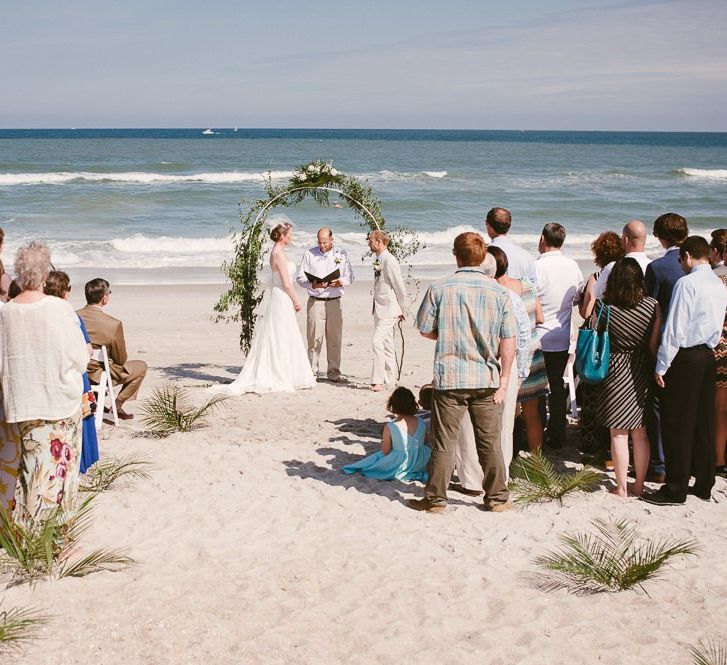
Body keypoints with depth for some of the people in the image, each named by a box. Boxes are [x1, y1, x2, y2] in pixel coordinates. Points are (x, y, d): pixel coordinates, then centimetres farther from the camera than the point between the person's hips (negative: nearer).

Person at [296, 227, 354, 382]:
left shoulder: (341, 254, 9)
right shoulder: (310, 254, 4)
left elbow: (350, 276, 10)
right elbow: (299, 278, 3)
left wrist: (340, 282, -11)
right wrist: (313, 284, -15)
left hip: (334, 302, 2)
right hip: (315, 302, -2)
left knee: (335, 338, 4)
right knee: (314, 338, -4)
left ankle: (333, 371, 12)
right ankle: (312, 371, 2)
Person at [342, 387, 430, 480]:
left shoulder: (389, 427, -19)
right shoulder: (422, 423, -10)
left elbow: (385, 452, -10)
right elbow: (424, 442, 7)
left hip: (400, 465, -1)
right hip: (421, 463, 1)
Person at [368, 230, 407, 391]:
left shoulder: (390, 261, -16)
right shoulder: (378, 260, 11)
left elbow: (400, 287, -13)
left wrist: (402, 310, -4)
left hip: (389, 310, -9)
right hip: (379, 309, 9)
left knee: (377, 342, -17)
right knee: (386, 345, 14)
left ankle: (378, 381, -15)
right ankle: (390, 379, 22)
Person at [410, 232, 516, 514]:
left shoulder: (439, 288, -5)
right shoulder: (498, 292, -2)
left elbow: (425, 330, 1)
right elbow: (508, 340, -4)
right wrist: (504, 379, 2)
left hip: (449, 377, -1)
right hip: (487, 378, 1)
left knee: (443, 443, 7)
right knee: (490, 442, 12)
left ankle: (435, 498, 13)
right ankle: (497, 498, 20)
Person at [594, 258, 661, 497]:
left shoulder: (602, 307, -13)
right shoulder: (652, 306, -9)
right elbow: (654, 345, -3)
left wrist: (589, 295, 7)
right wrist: (655, 370, 13)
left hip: (614, 371, -2)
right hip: (642, 373, 2)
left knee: (618, 433, 5)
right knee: (640, 433, 14)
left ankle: (621, 488, 11)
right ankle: (639, 485, 23)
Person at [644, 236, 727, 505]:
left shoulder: (687, 283, -16)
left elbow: (675, 329, -17)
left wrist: (662, 366, -12)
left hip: (685, 358, -8)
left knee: (677, 425, 0)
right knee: (703, 422, 14)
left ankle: (675, 490, 5)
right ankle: (704, 485, 22)